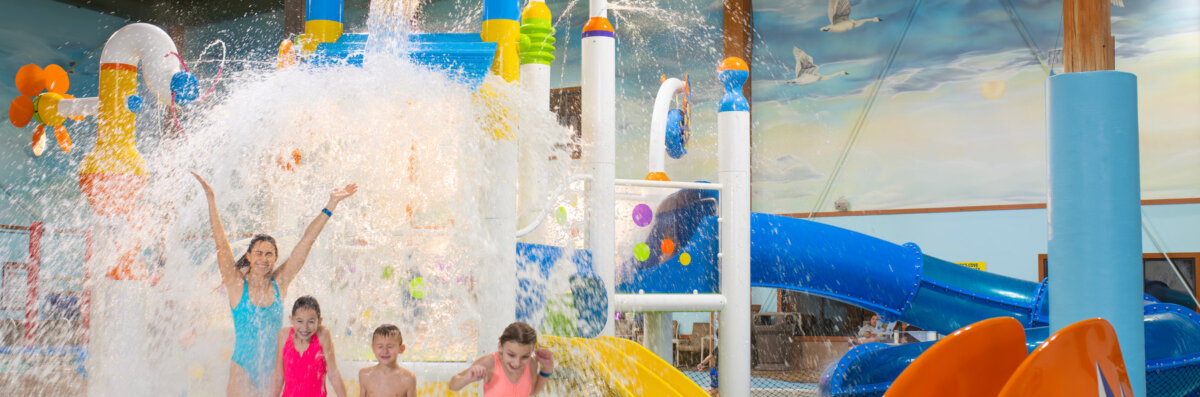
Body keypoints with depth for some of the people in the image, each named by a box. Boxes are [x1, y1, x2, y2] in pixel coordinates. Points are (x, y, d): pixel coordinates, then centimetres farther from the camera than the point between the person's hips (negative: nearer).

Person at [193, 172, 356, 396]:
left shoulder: (279, 284, 4)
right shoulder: (238, 285, -1)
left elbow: (307, 241, 3)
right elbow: (221, 244, -6)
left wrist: (331, 205, 4)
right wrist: (211, 199, -10)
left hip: (274, 369, 2)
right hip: (243, 369, -2)